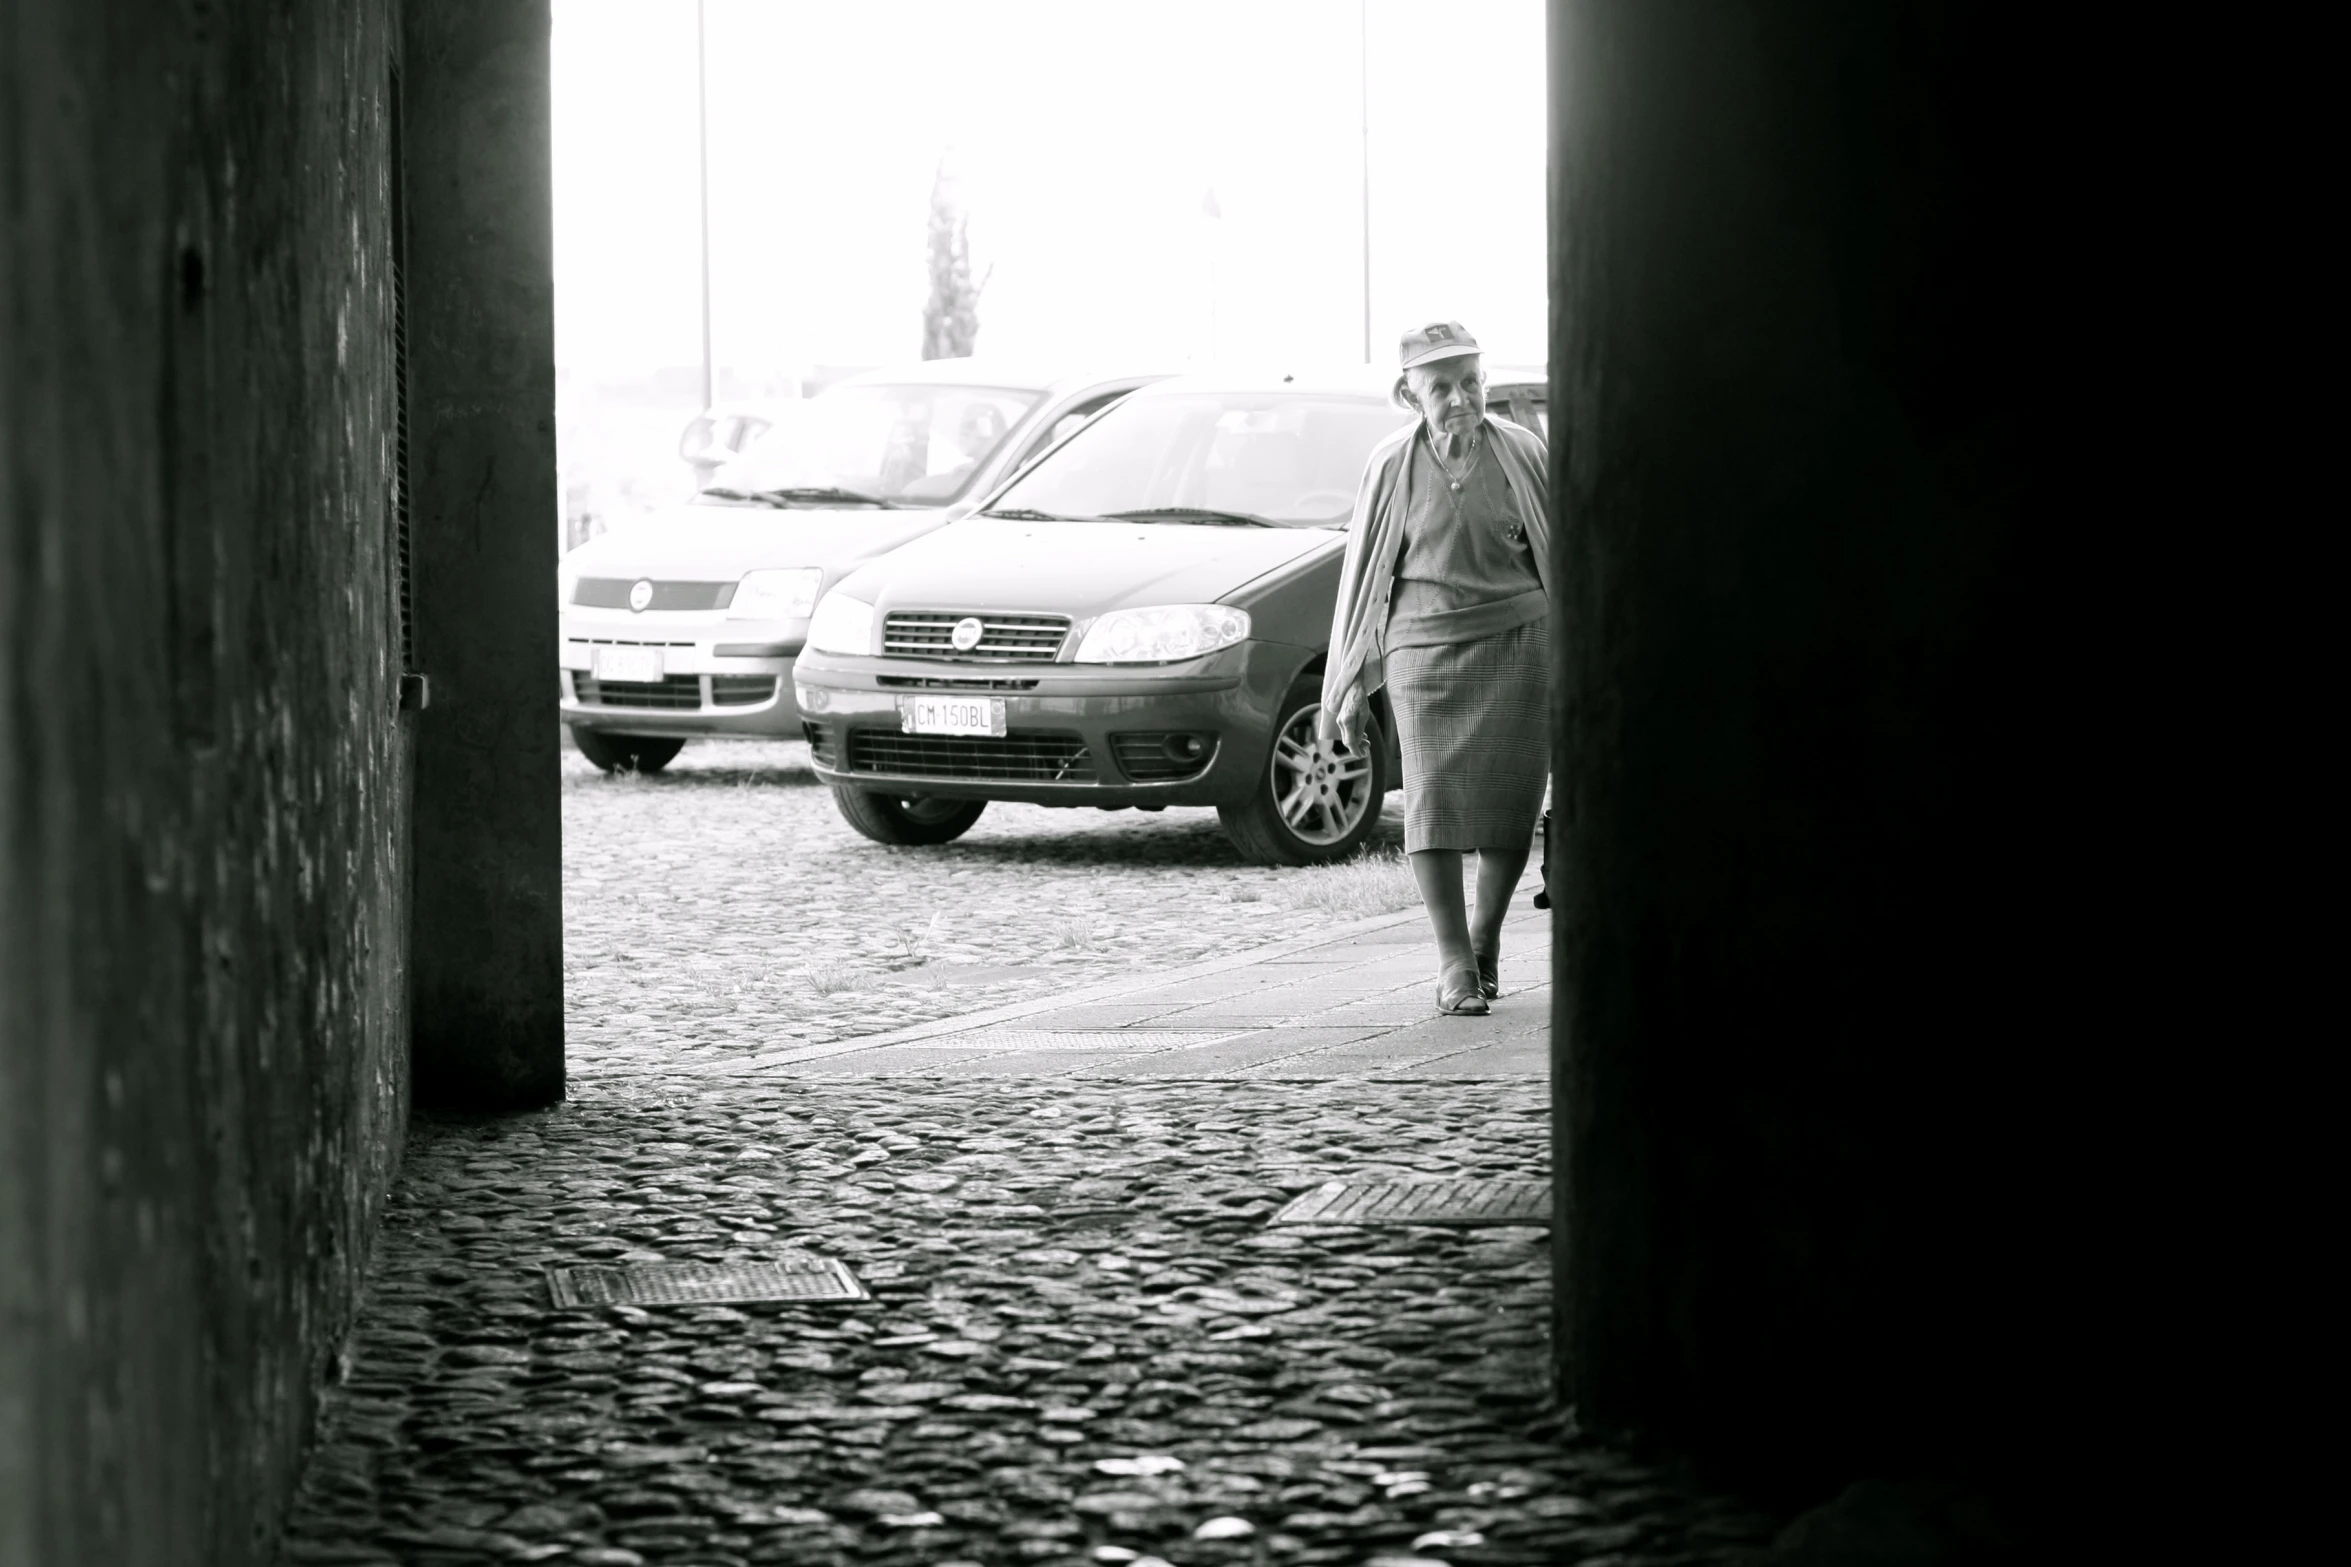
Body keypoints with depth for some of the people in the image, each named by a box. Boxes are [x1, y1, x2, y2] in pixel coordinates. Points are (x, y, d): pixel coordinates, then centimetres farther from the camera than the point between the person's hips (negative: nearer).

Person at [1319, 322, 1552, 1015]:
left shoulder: (1519, 451, 3)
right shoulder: (1392, 464, 2)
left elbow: (1560, 554, 11)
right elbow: (1364, 573, 8)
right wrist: (1347, 685, 9)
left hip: (1517, 639, 1)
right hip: (1424, 642, -1)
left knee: (1511, 797, 0)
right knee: (1435, 793, -11)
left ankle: (1485, 935, 24)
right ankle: (1454, 963, -6)